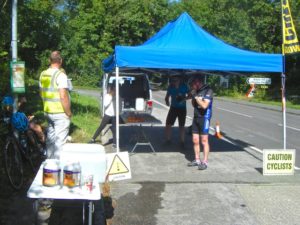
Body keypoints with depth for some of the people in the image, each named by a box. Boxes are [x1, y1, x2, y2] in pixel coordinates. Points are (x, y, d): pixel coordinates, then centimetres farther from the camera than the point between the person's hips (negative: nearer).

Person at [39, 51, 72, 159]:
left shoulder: (43, 74, 7)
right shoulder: (60, 75, -16)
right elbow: (63, 96, -21)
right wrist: (69, 113, -12)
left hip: (48, 111, 8)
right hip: (60, 113, -8)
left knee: (50, 138, 18)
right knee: (60, 141, -1)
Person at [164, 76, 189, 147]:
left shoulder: (184, 86, -10)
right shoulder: (170, 87, -5)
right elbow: (167, 96, 6)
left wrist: (184, 98, -21)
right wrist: (167, 101, -15)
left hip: (182, 108, -2)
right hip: (173, 108, 2)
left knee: (181, 126, 5)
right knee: (168, 124, -2)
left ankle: (182, 142, 17)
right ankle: (168, 140, 13)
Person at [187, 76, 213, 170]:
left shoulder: (208, 91, -11)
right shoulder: (197, 91, 9)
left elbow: (204, 105, -19)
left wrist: (196, 96, -17)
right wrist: (192, 97, -1)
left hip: (204, 118, -7)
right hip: (196, 117, 7)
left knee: (204, 141, -1)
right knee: (195, 140, 8)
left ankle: (205, 162, 6)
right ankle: (197, 160, 19)